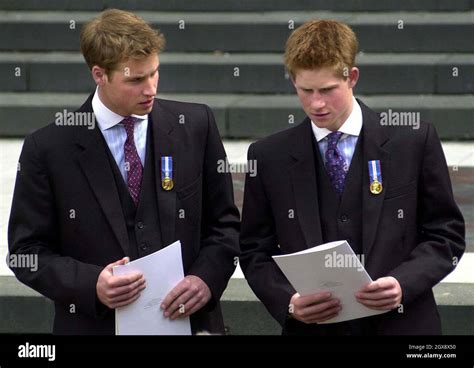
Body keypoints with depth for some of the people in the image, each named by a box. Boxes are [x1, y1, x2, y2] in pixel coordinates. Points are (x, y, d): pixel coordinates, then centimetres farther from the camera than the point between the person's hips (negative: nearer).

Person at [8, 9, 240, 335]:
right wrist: (92, 284, -18)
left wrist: (206, 278, -11)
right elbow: (27, 250, -3)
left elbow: (225, 222, 7)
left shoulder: (196, 125, 1)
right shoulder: (49, 148, -5)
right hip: (96, 325, -2)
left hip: (188, 321, 2)